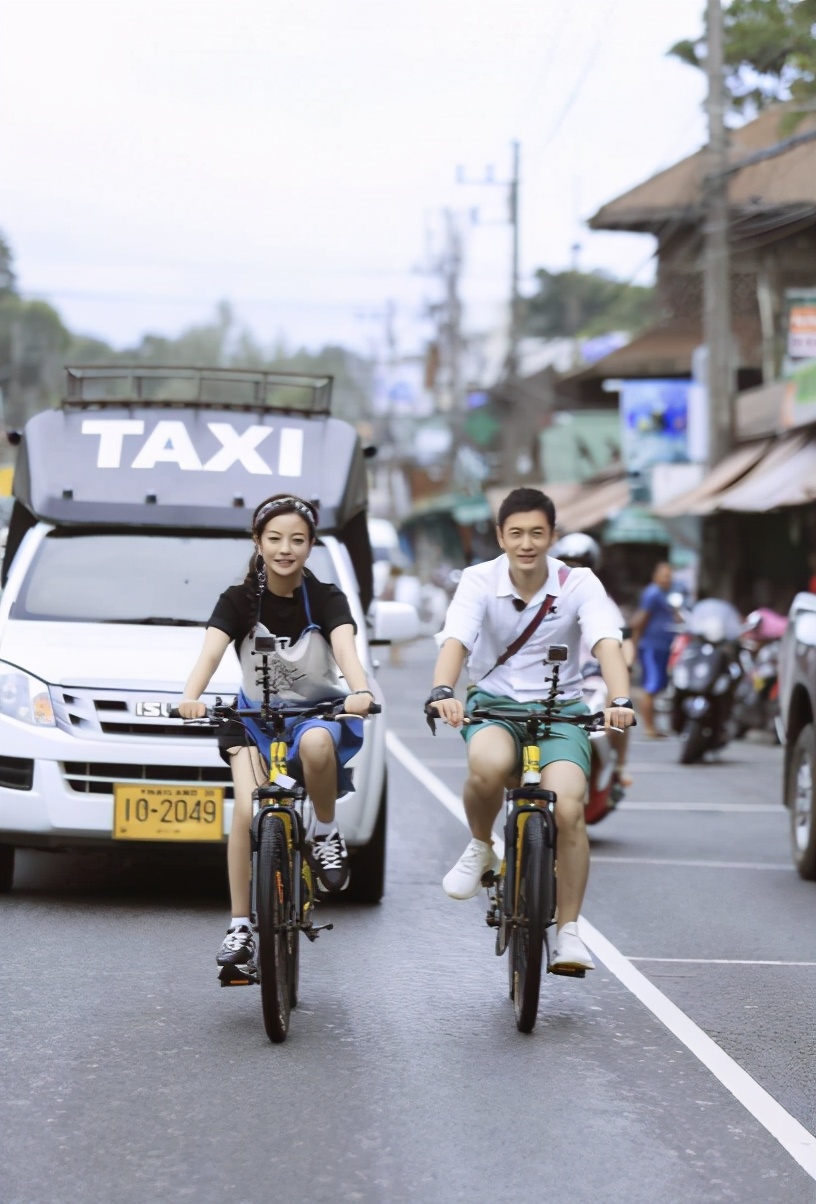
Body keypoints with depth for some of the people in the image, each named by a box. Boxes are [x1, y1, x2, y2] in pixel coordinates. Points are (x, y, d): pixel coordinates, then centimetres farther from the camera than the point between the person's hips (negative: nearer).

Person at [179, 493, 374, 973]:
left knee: (316, 743, -39)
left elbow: (346, 649, -29)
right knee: (249, 809, -23)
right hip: (256, 716, 1)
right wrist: (192, 697, -46)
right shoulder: (239, 601, -8)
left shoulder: (326, 599, -10)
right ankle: (241, 928, -15)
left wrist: (361, 691, -52)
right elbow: (211, 652, -24)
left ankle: (327, 833, -12)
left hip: (318, 712, -1)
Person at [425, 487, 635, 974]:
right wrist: (443, 691, -44)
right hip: (494, 702, 0)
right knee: (489, 765, -37)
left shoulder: (579, 584, -9)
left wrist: (620, 701, -42)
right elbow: (455, 641, -23)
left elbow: (607, 643, -23)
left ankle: (569, 933, -9)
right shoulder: (480, 581, -9)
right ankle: (481, 849, -5)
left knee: (568, 809, -23)